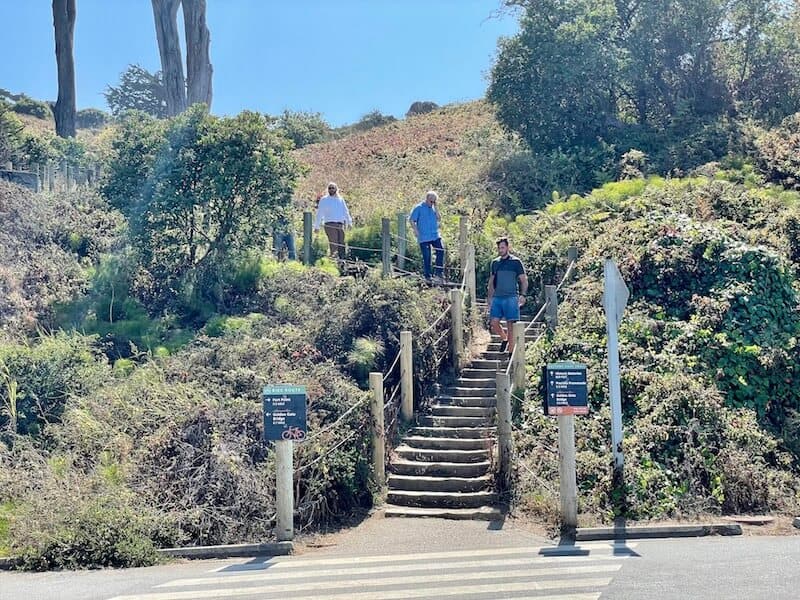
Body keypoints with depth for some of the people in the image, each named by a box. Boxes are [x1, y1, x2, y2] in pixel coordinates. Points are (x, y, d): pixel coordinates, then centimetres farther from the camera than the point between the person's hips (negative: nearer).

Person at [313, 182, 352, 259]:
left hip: (340, 224, 4)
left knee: (341, 243, 1)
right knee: (333, 243, -16)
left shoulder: (341, 199, 18)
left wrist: (349, 222, 12)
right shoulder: (324, 200, 8)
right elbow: (319, 213, 7)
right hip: (330, 224, -4)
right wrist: (316, 226, 4)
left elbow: (346, 212, 22)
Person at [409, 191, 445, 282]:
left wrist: (435, 208, -3)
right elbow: (411, 220, -4)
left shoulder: (433, 208, 11)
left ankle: (438, 274, -3)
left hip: (435, 236, 5)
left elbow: (439, 219, 5)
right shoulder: (419, 208, -5)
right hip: (424, 237, -5)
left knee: (441, 251, -9)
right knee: (426, 257, 0)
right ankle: (427, 276, 11)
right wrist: (416, 231, -11)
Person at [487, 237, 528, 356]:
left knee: (510, 325, -4)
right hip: (497, 298, 4)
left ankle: (511, 352, 3)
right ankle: (504, 338, 25)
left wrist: (522, 295, -13)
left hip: (511, 298, -4)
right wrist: (489, 296, 15)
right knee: (494, 323, -4)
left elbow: (524, 280, 0)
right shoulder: (495, 263, 13)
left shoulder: (516, 262, 0)